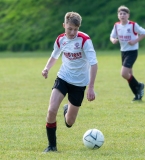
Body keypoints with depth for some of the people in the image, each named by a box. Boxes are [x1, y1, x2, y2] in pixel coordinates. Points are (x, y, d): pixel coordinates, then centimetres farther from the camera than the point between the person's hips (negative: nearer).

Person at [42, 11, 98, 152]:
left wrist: (91, 88, -28)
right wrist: (47, 68, -6)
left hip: (79, 82, -3)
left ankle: (67, 110, 44)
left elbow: (93, 64, -23)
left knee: (69, 122, 5)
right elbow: (54, 55, 15)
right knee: (51, 110, -19)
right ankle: (52, 145, -3)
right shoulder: (60, 40, -5)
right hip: (63, 77, 3)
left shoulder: (84, 40, -20)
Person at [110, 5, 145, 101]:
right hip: (123, 51, 7)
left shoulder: (133, 25, -14)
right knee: (129, 75, 12)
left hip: (132, 51, -7)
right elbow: (112, 36, 10)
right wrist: (113, 40, -13)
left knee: (124, 74, -18)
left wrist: (135, 41, -18)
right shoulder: (117, 25, 2)